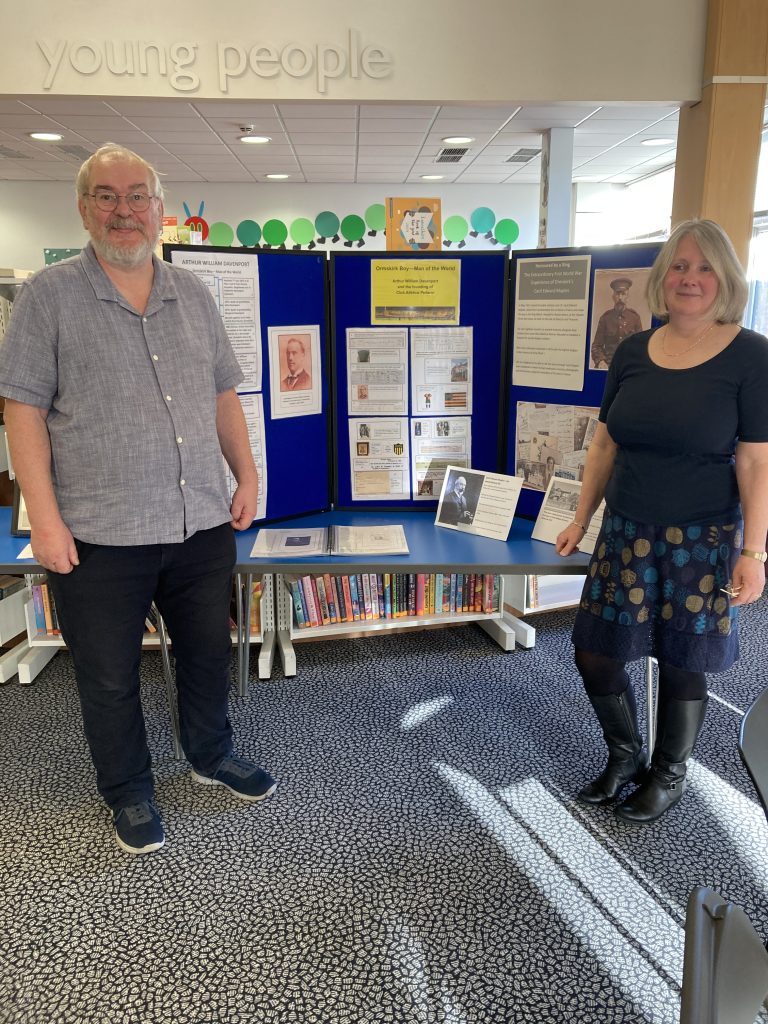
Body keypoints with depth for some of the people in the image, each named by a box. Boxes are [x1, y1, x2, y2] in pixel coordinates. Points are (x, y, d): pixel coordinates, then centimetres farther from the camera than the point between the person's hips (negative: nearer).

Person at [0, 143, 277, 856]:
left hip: (203, 526, 4)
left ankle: (212, 756, 44)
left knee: (208, 653, 19)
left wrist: (247, 475, 7)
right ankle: (129, 794, 35)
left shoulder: (193, 295, 10)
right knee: (109, 678, 12)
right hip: (101, 536, -3)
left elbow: (223, 396, 14)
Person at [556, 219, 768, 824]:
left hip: (701, 543, -4)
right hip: (626, 534, 4)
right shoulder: (633, 352, 4)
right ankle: (625, 757, 35)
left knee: (682, 665, 8)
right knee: (595, 653, 8)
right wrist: (580, 522, 9)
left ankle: (668, 776, 35)